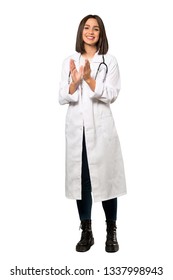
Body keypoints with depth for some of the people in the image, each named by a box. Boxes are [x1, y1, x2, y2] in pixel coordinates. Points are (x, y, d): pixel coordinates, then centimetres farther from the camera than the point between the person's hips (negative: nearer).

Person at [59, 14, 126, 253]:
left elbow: (111, 95, -6)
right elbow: (62, 99, 4)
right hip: (76, 127, 2)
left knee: (106, 177, 1)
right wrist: (74, 82, -15)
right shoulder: (69, 62, 9)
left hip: (101, 127, -2)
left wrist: (89, 79, -18)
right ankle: (86, 232, 19)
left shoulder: (110, 61, 3)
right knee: (80, 178, 6)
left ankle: (111, 232, 17)